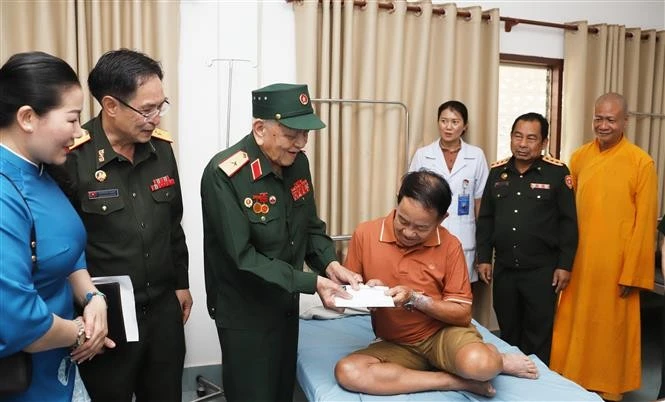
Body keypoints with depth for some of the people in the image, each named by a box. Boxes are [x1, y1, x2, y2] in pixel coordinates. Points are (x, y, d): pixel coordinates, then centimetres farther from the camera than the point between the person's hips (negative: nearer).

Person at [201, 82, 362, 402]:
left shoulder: (297, 162, -3)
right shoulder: (224, 175, -25)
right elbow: (243, 259, -27)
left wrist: (329, 264, -10)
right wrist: (312, 283, -28)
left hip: (286, 303, 7)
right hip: (244, 312, -7)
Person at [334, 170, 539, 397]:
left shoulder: (449, 245, -10)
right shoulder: (365, 234, -9)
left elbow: (462, 313, -7)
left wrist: (415, 299, -22)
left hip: (444, 332, -2)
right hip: (397, 345, 3)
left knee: (479, 364, -37)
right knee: (347, 372, -29)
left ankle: (497, 360, 4)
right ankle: (458, 381, -17)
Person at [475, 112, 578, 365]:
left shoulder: (557, 172, -6)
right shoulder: (497, 171, 5)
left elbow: (568, 222, -6)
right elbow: (485, 219, 9)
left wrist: (564, 264, -8)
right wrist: (484, 258, 5)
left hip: (542, 269, -3)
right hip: (504, 268, 4)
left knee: (539, 335, 7)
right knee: (508, 330, 16)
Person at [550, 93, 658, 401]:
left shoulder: (641, 162, -7)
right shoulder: (578, 157, 6)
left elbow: (645, 222, -8)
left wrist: (631, 274, -10)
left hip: (614, 264, -4)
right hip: (577, 260, 4)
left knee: (610, 328, 7)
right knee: (572, 324, 12)